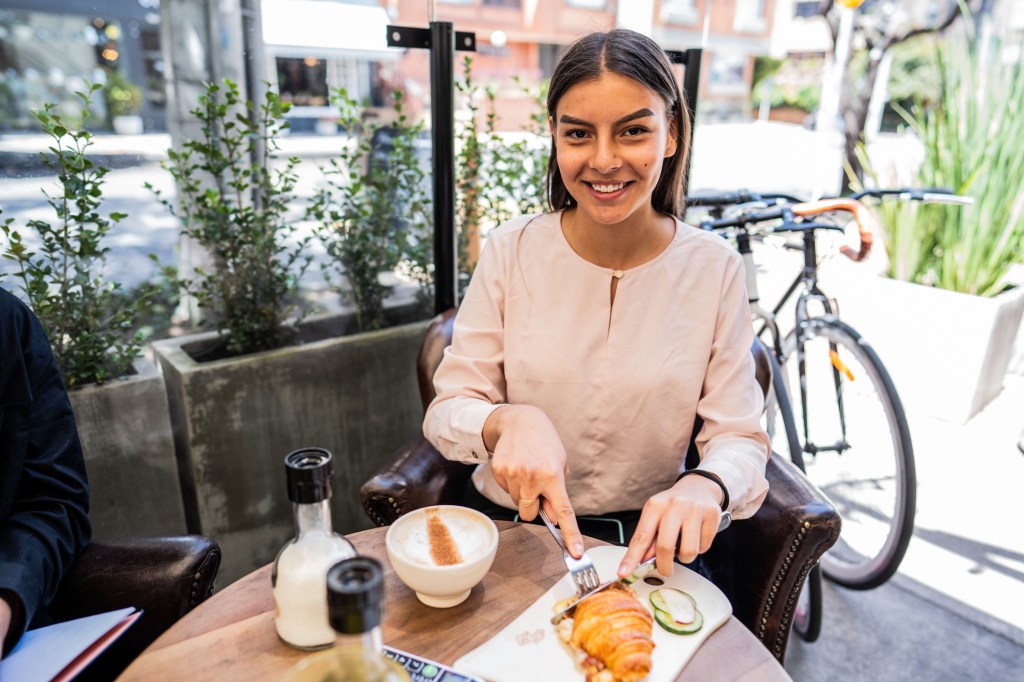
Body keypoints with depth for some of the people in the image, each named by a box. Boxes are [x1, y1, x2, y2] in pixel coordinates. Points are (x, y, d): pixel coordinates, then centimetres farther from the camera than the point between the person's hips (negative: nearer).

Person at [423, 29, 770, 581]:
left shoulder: (714, 269, -6)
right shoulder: (511, 252, -7)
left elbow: (739, 437, -4)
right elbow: (446, 412, -6)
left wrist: (705, 485, -27)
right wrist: (508, 422, -29)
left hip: (648, 535, 1)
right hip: (509, 522, 0)